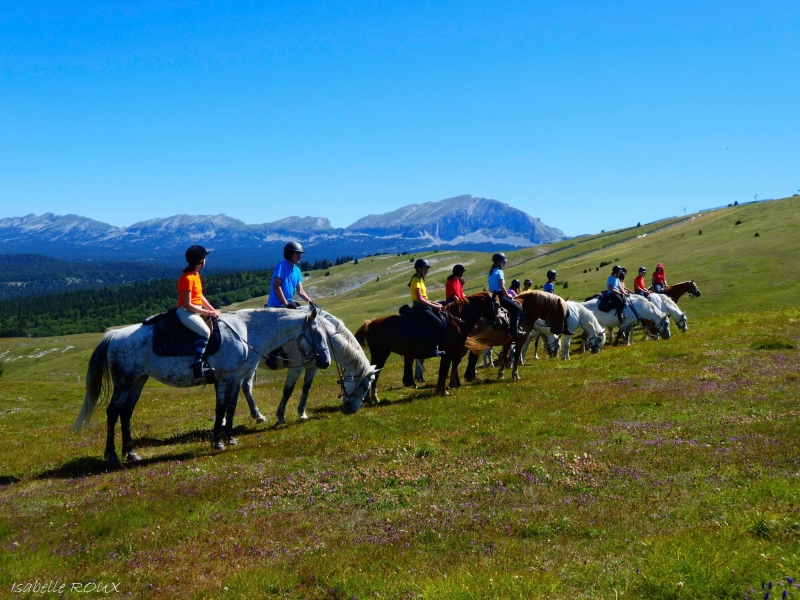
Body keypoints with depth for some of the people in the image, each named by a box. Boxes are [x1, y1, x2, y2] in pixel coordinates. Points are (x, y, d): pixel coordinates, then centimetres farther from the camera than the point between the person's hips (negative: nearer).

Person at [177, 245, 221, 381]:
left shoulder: (196, 274, 11)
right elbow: (188, 305, -20)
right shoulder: (187, 278, -18)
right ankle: (197, 365, -32)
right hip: (185, 311, -10)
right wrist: (208, 312, -17)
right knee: (205, 331, -31)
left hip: (196, 310, 10)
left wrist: (212, 310, 5)